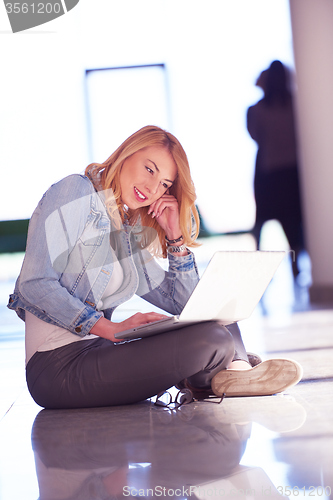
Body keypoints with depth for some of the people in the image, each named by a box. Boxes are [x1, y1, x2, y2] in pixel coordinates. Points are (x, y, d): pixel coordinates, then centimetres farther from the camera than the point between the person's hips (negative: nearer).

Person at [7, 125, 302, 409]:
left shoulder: (129, 232, 19)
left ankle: (235, 372, -14)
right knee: (213, 340, -22)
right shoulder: (76, 192, -3)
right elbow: (34, 284, -15)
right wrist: (112, 329, -22)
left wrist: (175, 235, 9)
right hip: (59, 364, -9)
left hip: (98, 352, 9)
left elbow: (184, 305, 19)